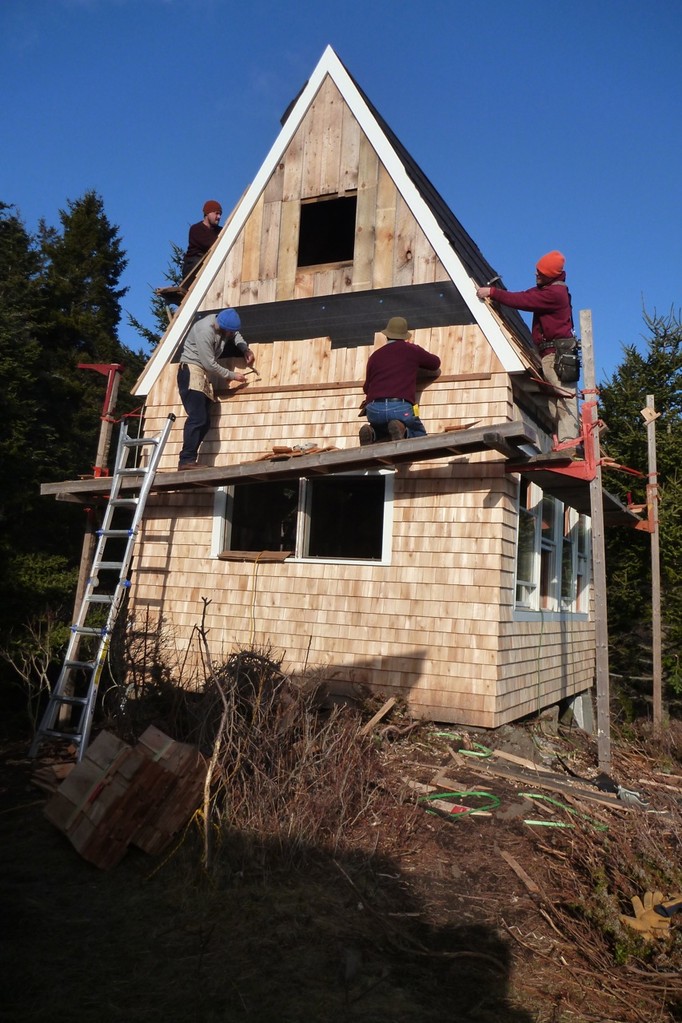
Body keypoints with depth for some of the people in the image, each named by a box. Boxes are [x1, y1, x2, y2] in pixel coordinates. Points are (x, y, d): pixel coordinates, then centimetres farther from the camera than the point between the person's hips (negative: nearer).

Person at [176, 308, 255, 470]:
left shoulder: (224, 325, 1)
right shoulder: (205, 331, -23)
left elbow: (235, 335, 25)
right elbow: (210, 364, -20)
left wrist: (245, 349, 7)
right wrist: (232, 376, -9)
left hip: (204, 374, 9)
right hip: (191, 371, -9)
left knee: (204, 421, 1)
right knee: (197, 418, -21)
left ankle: (188, 460, 0)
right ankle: (186, 460, -23)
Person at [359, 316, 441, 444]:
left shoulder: (375, 356, 16)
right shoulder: (412, 350, 11)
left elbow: (366, 388, 22)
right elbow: (436, 363, 28)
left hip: (373, 409, 3)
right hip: (400, 407, -2)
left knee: (381, 430, 32)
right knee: (419, 434, 21)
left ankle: (371, 433, -3)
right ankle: (401, 430, -12)